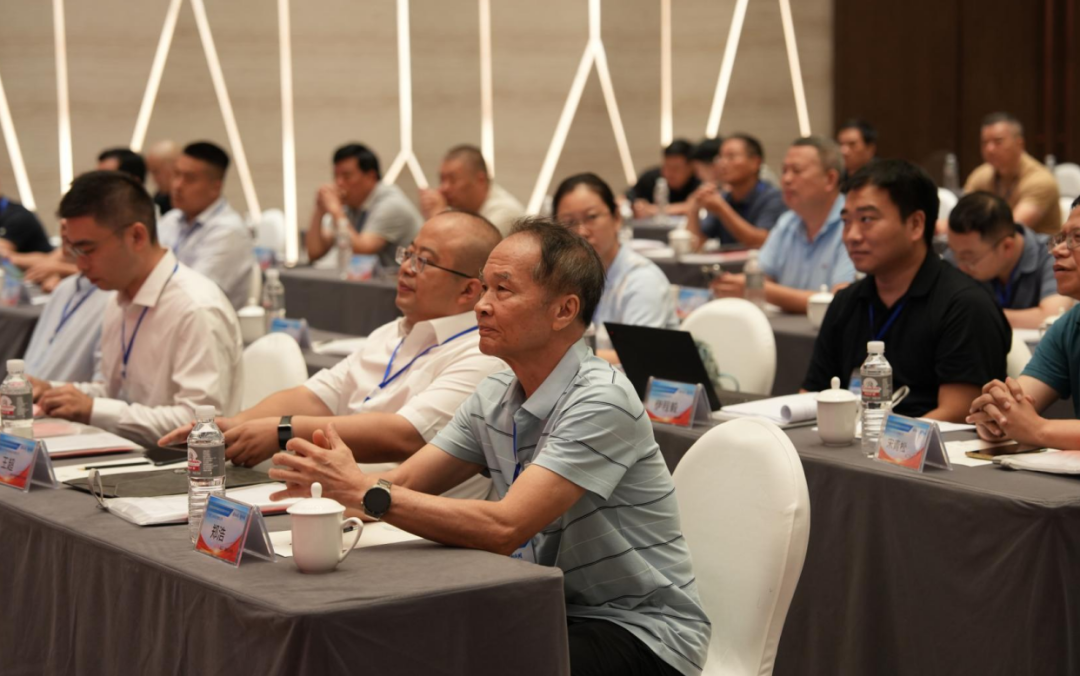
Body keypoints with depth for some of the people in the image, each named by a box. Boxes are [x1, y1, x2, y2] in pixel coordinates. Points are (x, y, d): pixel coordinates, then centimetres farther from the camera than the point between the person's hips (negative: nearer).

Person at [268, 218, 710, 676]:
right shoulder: (495, 397, 5)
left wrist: (367, 492, -29)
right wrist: (333, 481, -20)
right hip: (554, 611, 7)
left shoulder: (601, 400, -21)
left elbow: (504, 528, -28)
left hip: (639, 633, -7)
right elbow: (404, 483, 1)